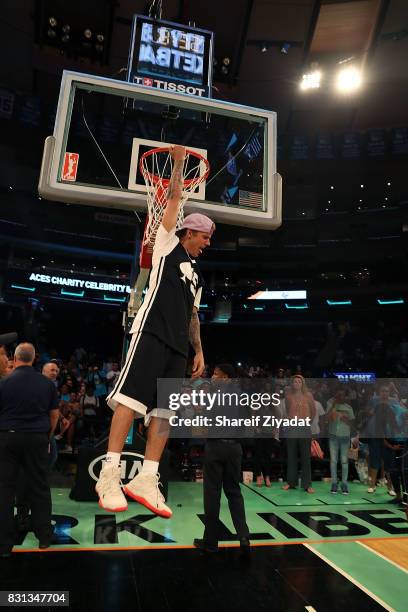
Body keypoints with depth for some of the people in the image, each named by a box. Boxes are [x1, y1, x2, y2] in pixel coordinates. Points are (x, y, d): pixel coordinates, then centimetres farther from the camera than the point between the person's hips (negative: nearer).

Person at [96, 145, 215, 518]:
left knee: (164, 409, 1)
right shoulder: (167, 245, 11)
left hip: (178, 344, 8)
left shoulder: (196, 275, 28)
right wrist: (179, 162, 18)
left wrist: (199, 350, 17)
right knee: (132, 396, -13)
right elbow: (175, 196, 8)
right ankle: (110, 473, -8)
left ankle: (146, 479, 3)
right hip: (152, 332, -7)